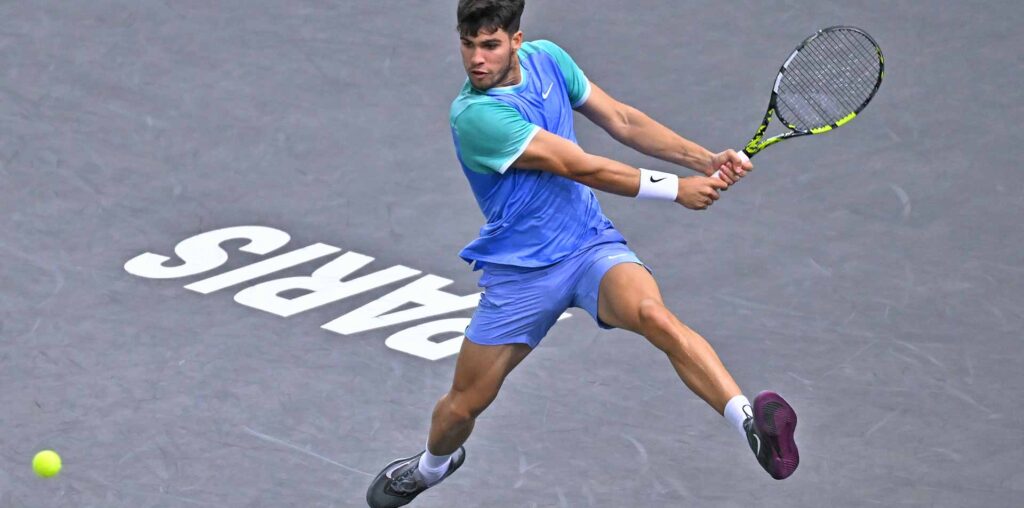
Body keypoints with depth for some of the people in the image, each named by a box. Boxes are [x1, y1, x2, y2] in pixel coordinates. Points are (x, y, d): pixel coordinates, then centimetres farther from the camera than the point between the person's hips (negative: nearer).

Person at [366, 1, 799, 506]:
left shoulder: (546, 59, -3)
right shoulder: (475, 115, -22)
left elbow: (622, 121, 7)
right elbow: (580, 167, -21)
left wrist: (706, 160, -4)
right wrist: (676, 189, -16)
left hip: (592, 244, 2)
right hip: (519, 270, -2)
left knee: (652, 312, -32)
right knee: (464, 404, 11)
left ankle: (752, 424, -50)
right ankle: (433, 465, 48)